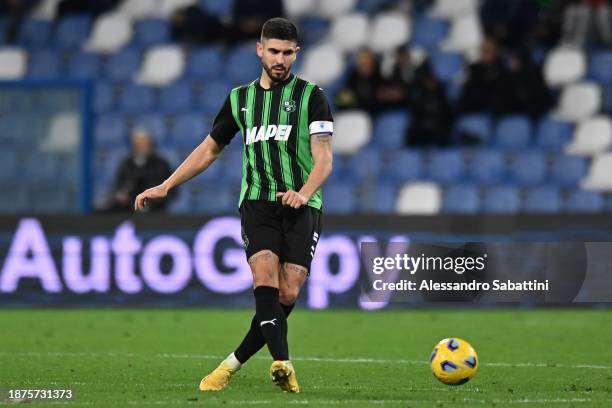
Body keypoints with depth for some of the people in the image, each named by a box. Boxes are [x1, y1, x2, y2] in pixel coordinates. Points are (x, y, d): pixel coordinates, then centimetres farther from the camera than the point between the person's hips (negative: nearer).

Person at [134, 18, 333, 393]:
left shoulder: (311, 95, 3)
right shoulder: (240, 99, 16)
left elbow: (324, 159, -6)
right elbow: (209, 150, 25)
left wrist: (304, 192, -26)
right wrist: (166, 186, 18)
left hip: (302, 207, -2)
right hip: (257, 203, 2)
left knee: (287, 295, -12)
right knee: (266, 279, -22)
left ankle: (233, 365, 1)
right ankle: (283, 364, -34)